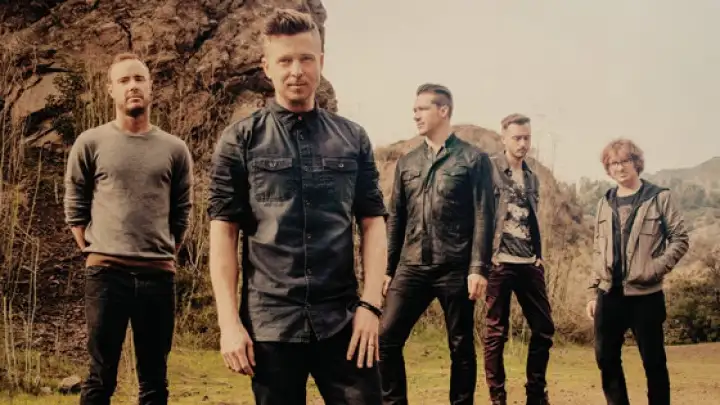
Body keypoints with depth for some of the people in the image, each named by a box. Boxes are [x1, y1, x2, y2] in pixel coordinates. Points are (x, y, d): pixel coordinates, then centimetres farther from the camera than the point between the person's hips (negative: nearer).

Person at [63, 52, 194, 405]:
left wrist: (164, 256, 8)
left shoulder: (175, 150, 7)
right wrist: (95, 254, 1)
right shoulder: (90, 144, 3)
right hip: (106, 272, -2)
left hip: (159, 274, 2)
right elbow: (75, 209, 7)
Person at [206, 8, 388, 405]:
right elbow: (223, 231, -1)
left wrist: (371, 303, -5)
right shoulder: (239, 140, 3)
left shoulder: (353, 138, 8)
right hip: (269, 324, -1)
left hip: (343, 321, 1)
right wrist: (229, 321, -8)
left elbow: (373, 222, 6)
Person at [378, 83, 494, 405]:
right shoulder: (406, 163, 13)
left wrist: (478, 268, -13)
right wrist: (387, 269, 10)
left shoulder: (473, 159, 0)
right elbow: (395, 219, 14)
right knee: (386, 337, -5)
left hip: (455, 269, -4)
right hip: (411, 268, 4)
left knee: (461, 347, 5)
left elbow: (482, 218, -5)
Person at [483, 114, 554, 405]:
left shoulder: (532, 177, 16)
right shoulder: (489, 168, -4)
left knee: (544, 329, 7)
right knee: (496, 333, 1)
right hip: (499, 262, -6)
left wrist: (539, 256, 11)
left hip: (529, 264, 6)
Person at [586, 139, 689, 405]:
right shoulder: (605, 203, 11)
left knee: (653, 361, 3)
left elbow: (680, 239, -4)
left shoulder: (660, 197, -2)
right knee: (606, 358, 8)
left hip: (646, 294, -4)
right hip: (609, 294, 5)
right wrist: (593, 292, 10)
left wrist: (654, 269, -16)